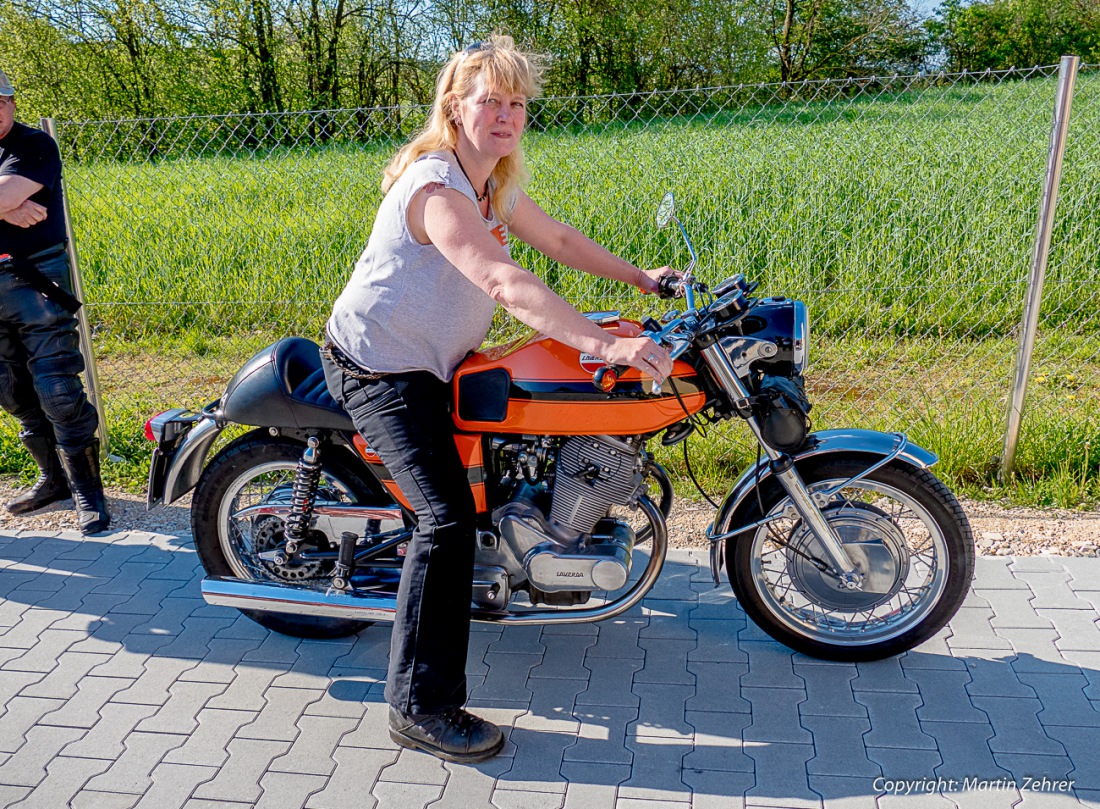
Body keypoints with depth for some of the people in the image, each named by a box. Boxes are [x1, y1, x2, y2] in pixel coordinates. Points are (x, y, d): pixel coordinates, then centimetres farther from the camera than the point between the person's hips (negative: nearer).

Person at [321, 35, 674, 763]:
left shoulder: (496, 185, 7)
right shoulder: (434, 186, -25)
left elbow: (560, 241, 18)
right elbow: (505, 282, -39)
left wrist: (642, 278, 15)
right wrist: (605, 345, -48)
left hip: (433, 363, 10)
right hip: (378, 368, -10)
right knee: (449, 516, -21)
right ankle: (420, 706, -13)